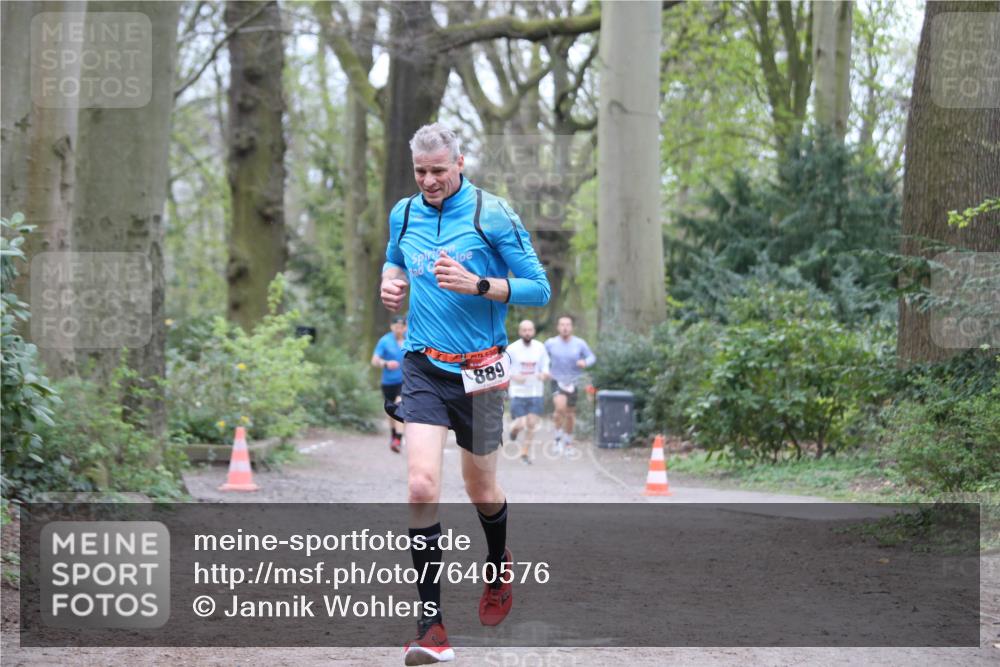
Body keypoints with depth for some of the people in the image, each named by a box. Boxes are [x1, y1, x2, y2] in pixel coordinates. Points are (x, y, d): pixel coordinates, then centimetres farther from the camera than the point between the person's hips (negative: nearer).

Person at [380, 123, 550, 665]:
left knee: (481, 488, 13)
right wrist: (392, 283, 4)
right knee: (421, 484, -16)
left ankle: (498, 563, 49)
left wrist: (477, 284, -22)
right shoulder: (403, 214, 5)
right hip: (423, 369, 2)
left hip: (479, 371, -2)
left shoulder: (492, 215, -9)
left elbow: (538, 289, -9)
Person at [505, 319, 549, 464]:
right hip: (518, 392, -2)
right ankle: (515, 427, 31)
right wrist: (514, 377, -19)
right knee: (521, 424, -7)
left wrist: (544, 374, -16)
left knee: (532, 424, 0)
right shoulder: (512, 349, -7)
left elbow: (546, 367, 7)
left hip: (536, 393, 2)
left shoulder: (540, 348, 1)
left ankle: (525, 453, 17)